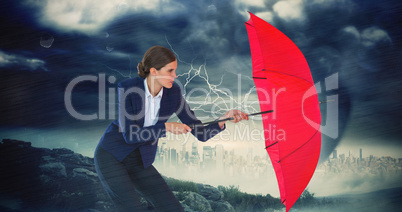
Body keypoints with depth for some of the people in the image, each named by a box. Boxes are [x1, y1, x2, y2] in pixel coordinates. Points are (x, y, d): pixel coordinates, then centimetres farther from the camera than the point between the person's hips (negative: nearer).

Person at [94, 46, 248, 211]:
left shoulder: (173, 93, -11)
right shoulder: (127, 88, -22)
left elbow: (201, 134, -11)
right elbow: (129, 135, -26)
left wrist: (224, 119, -28)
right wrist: (167, 127, -33)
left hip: (140, 162, 5)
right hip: (111, 156, -5)